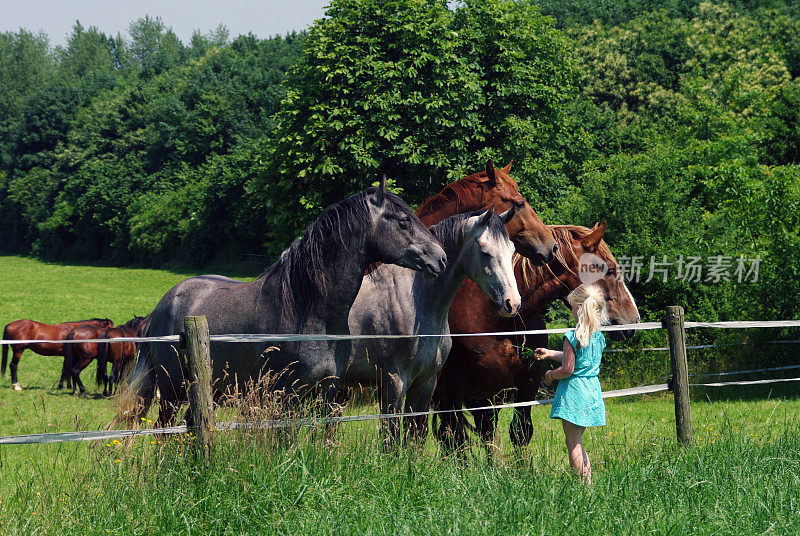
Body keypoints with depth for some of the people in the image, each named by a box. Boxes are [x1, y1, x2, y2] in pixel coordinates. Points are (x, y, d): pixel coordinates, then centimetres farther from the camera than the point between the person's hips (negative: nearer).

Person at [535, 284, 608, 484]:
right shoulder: (599, 336, 7)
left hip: (573, 392, -8)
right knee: (577, 443, 18)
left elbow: (567, 369, -19)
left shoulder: (573, 337, -18)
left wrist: (551, 375, 2)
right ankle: (588, 483, 19)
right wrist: (550, 354, 28)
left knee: (573, 444, 0)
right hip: (592, 391, 8)